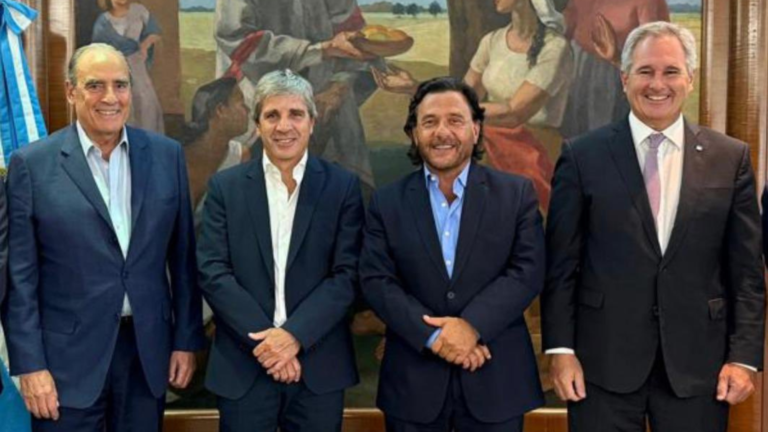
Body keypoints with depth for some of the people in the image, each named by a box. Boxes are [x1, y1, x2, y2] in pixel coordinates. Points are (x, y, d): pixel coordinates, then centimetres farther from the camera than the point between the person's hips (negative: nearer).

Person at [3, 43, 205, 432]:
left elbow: (182, 258, 6)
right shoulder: (32, 164, -5)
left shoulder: (167, 155, 3)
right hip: (68, 359, -2)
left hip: (149, 351, 3)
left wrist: (187, 340, 5)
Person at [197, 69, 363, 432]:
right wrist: (265, 338, -13)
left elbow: (347, 274, -4)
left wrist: (294, 334, -14)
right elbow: (212, 272, -4)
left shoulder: (342, 186, 1)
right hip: (243, 364, 0)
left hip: (319, 364, 0)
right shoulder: (225, 186, 2)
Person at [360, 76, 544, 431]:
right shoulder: (387, 202, 4)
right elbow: (376, 280, -3)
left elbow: (528, 271, -5)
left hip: (496, 378, 0)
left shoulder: (517, 193, 2)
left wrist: (472, 325, -17)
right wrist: (433, 335, -15)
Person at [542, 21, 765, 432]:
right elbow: (561, 264, -1)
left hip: (698, 363, 2)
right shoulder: (583, 156, 0)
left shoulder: (731, 158, 4)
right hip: (603, 363, -1)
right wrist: (561, 350, -5)